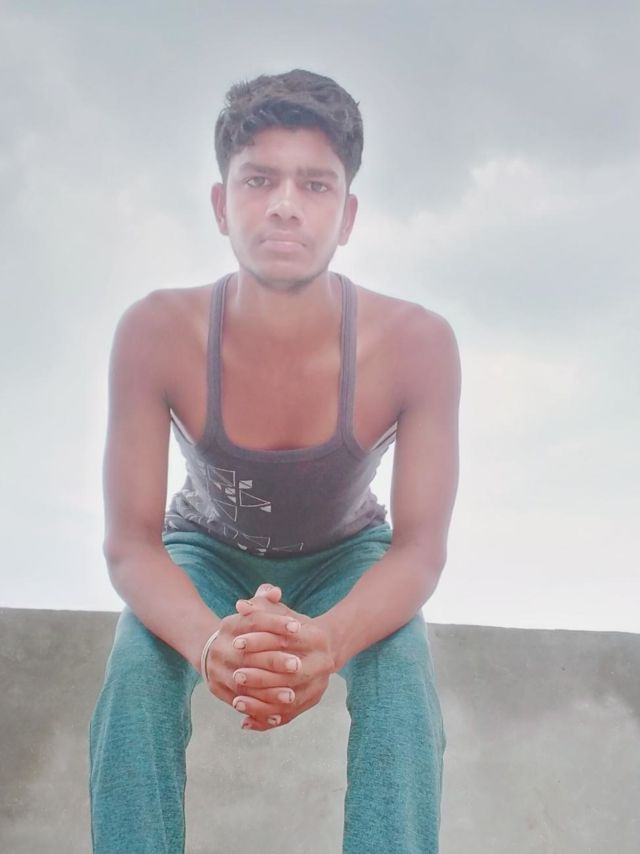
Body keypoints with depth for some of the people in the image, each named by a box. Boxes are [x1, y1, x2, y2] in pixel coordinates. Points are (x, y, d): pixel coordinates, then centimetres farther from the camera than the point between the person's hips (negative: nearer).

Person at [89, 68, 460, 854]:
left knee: (401, 671, -31)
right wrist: (207, 642, -50)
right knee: (136, 671, -30)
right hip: (208, 551, 0)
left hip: (347, 556, 0)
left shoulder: (416, 343, -31)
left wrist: (329, 640, -50)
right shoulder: (155, 333, -30)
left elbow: (420, 548, -27)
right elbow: (130, 541, -27)